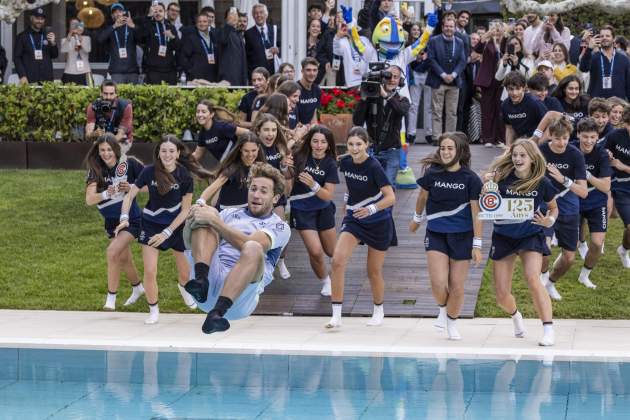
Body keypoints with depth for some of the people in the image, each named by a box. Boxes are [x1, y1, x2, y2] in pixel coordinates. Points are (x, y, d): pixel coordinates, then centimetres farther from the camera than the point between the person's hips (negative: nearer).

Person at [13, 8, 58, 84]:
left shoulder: (48, 35, 13)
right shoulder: (22, 36, 4)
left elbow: (54, 55, 14)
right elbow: (17, 58, 1)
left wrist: (53, 43, -6)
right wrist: (22, 76, -11)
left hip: (47, 79, 3)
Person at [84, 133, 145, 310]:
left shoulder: (129, 163, -16)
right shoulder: (95, 170, -9)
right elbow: (89, 199, -20)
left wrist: (132, 188, -24)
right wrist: (106, 194, -38)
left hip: (131, 219, -5)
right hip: (112, 221, 5)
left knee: (113, 251, -23)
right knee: (124, 259, 19)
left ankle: (111, 298, -13)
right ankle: (138, 288, 47)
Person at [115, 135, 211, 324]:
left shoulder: (184, 176, -17)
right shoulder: (149, 172, -16)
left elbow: (185, 210, -12)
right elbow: (130, 195, -9)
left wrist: (167, 232, -17)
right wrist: (124, 218, -24)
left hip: (177, 224, 0)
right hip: (151, 224, 0)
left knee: (185, 273, 9)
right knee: (150, 271, -10)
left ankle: (183, 287, 48)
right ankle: (153, 310, 13)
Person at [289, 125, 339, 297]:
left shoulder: (330, 163, -12)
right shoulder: (299, 156, -16)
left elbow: (328, 195, -14)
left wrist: (313, 185, -31)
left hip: (323, 209, 2)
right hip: (302, 210, -2)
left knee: (332, 252, 12)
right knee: (315, 251, -15)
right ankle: (325, 281, 14)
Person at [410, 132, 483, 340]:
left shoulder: (470, 179, -9)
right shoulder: (432, 173, -6)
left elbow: (476, 213, -7)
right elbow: (422, 197, 14)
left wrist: (477, 245, -8)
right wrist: (417, 219, 28)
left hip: (461, 236, -1)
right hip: (436, 234, 1)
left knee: (457, 287, 2)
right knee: (438, 283, -13)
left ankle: (452, 323, 27)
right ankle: (443, 309, 20)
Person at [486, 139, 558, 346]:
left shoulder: (542, 183, -9)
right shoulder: (502, 177, -12)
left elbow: (553, 208, 7)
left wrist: (550, 220, -14)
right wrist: (486, 188, -26)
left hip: (531, 236, -1)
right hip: (503, 236, 1)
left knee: (532, 278, -28)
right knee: (502, 296, 4)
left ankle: (548, 329, -21)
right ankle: (516, 316, 41)